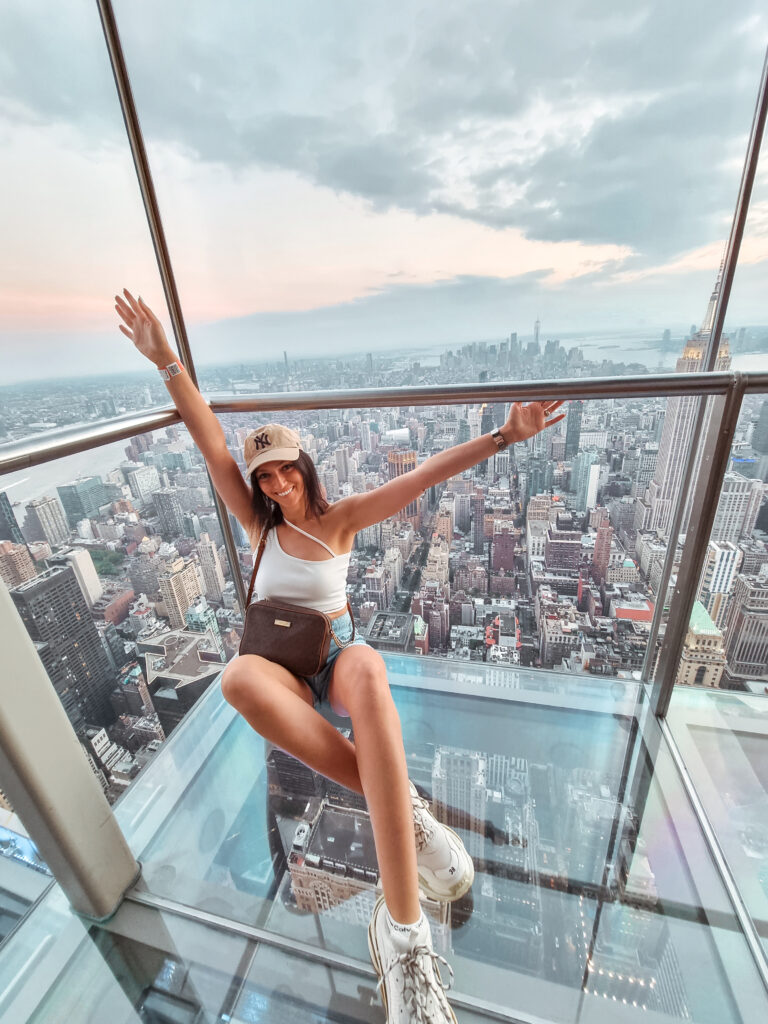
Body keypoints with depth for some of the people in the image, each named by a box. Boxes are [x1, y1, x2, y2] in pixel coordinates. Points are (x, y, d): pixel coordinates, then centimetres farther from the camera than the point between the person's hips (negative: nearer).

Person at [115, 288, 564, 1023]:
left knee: (367, 669, -40)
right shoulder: (260, 524, 5)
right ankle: (408, 810, -33)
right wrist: (166, 362, -4)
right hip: (283, 669, 2)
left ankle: (402, 925, -40)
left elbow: (422, 476, -10)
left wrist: (503, 435, -15)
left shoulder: (339, 518, 0)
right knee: (238, 677, -36)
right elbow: (212, 449, -1)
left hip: (338, 658, -1)